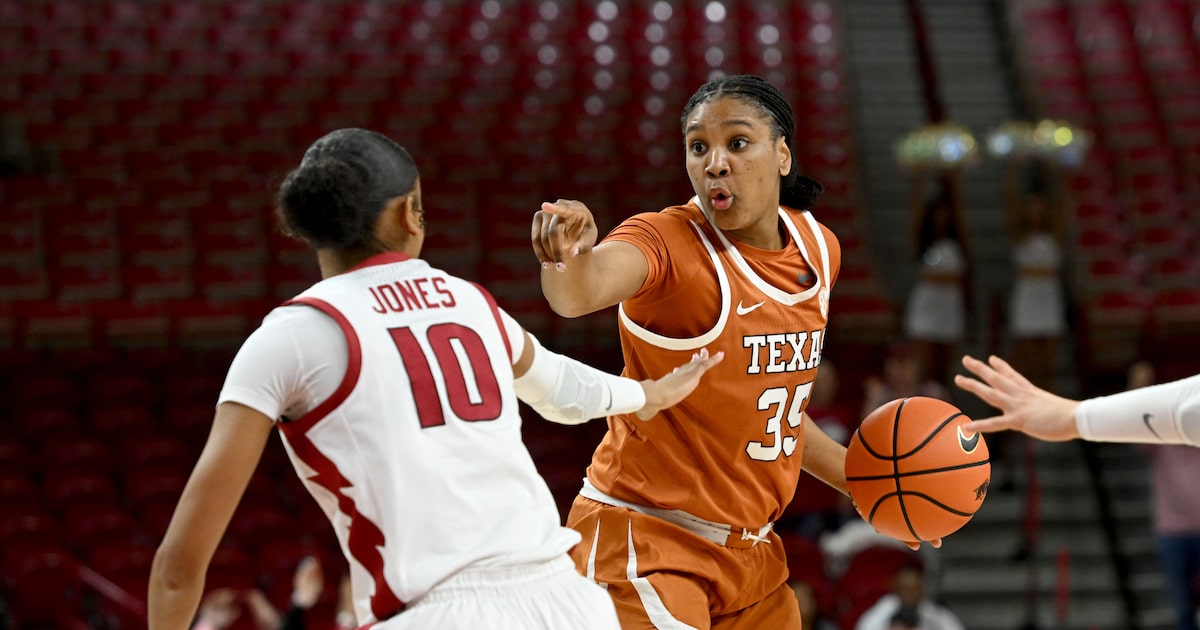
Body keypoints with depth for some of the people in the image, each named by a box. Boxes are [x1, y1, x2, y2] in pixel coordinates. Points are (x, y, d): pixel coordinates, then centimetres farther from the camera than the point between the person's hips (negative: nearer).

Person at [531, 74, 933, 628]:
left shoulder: (817, 248, 5)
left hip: (750, 551, 7)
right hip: (646, 544, -7)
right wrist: (568, 258, -61)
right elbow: (581, 292, -40)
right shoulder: (668, 243, -16)